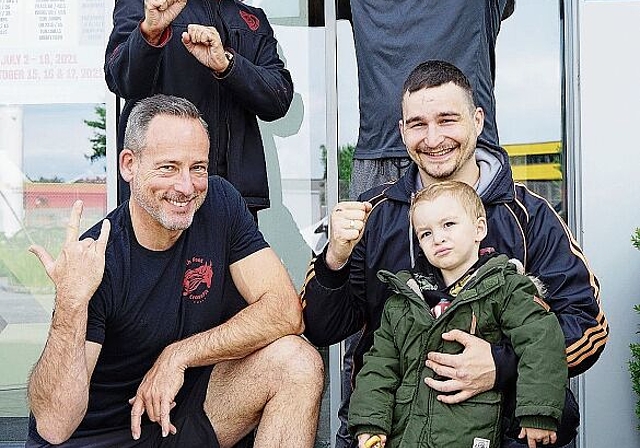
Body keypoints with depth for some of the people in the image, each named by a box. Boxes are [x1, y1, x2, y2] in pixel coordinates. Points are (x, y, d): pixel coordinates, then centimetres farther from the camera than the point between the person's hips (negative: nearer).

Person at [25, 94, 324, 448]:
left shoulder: (219, 203, -6)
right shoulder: (94, 263, -21)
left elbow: (285, 311, -12)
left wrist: (178, 355, -18)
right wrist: (71, 303, -37)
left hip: (180, 413, 5)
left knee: (297, 363, -14)